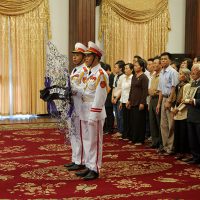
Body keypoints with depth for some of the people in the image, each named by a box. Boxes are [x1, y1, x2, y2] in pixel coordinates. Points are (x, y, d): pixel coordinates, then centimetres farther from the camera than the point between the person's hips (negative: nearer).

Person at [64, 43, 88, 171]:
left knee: (79, 135, -3)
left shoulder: (85, 70, -12)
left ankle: (81, 162, 5)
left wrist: (70, 87, -25)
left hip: (80, 108, -9)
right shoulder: (74, 70, 17)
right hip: (72, 107, 9)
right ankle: (75, 160, 24)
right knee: (73, 135, 14)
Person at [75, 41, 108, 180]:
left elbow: (100, 97, -19)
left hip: (94, 114, -9)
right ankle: (89, 167, 24)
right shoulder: (90, 73, 15)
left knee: (94, 141, -1)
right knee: (86, 141, 14)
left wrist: (93, 117, -21)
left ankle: (95, 170, 7)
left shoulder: (101, 74, -14)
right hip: (85, 113, 9)